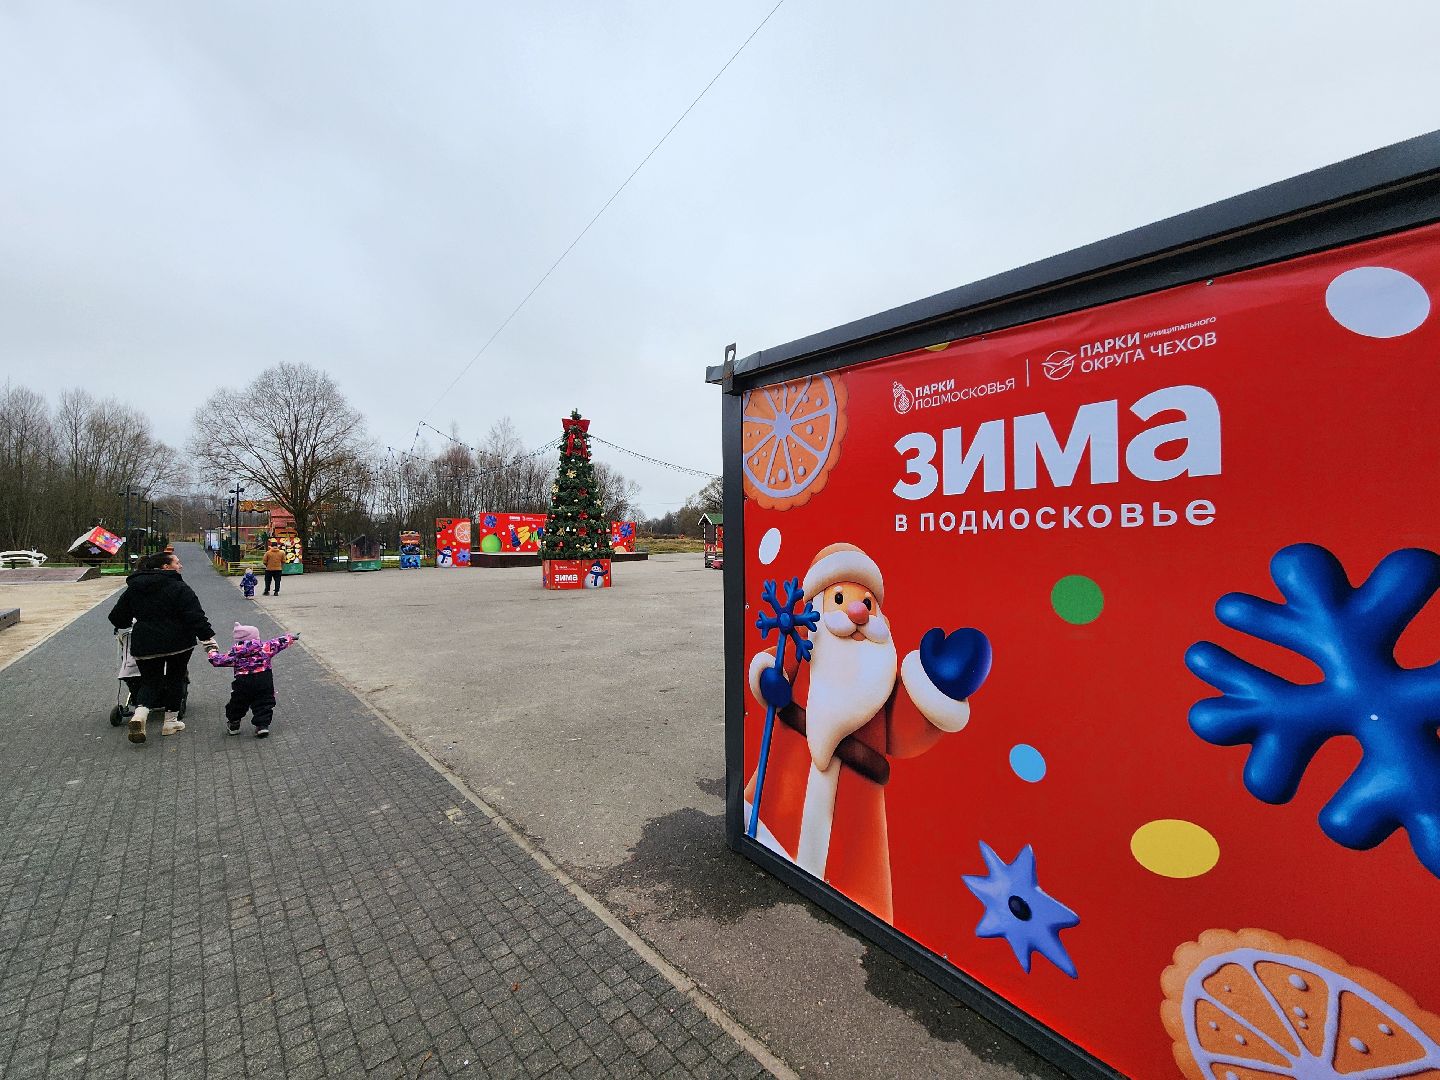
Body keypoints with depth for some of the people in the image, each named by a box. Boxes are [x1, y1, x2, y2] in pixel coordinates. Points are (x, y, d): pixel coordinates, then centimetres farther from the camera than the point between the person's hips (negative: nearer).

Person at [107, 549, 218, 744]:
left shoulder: (133, 589, 7)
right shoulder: (179, 588, -11)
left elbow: (117, 618, 14)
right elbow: (196, 616, -18)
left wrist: (129, 624, 36)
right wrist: (209, 639, -16)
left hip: (145, 645, 4)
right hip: (178, 642, -4)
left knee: (149, 681, 14)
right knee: (175, 678, 12)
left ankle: (140, 712, -14)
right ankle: (170, 721, 16)